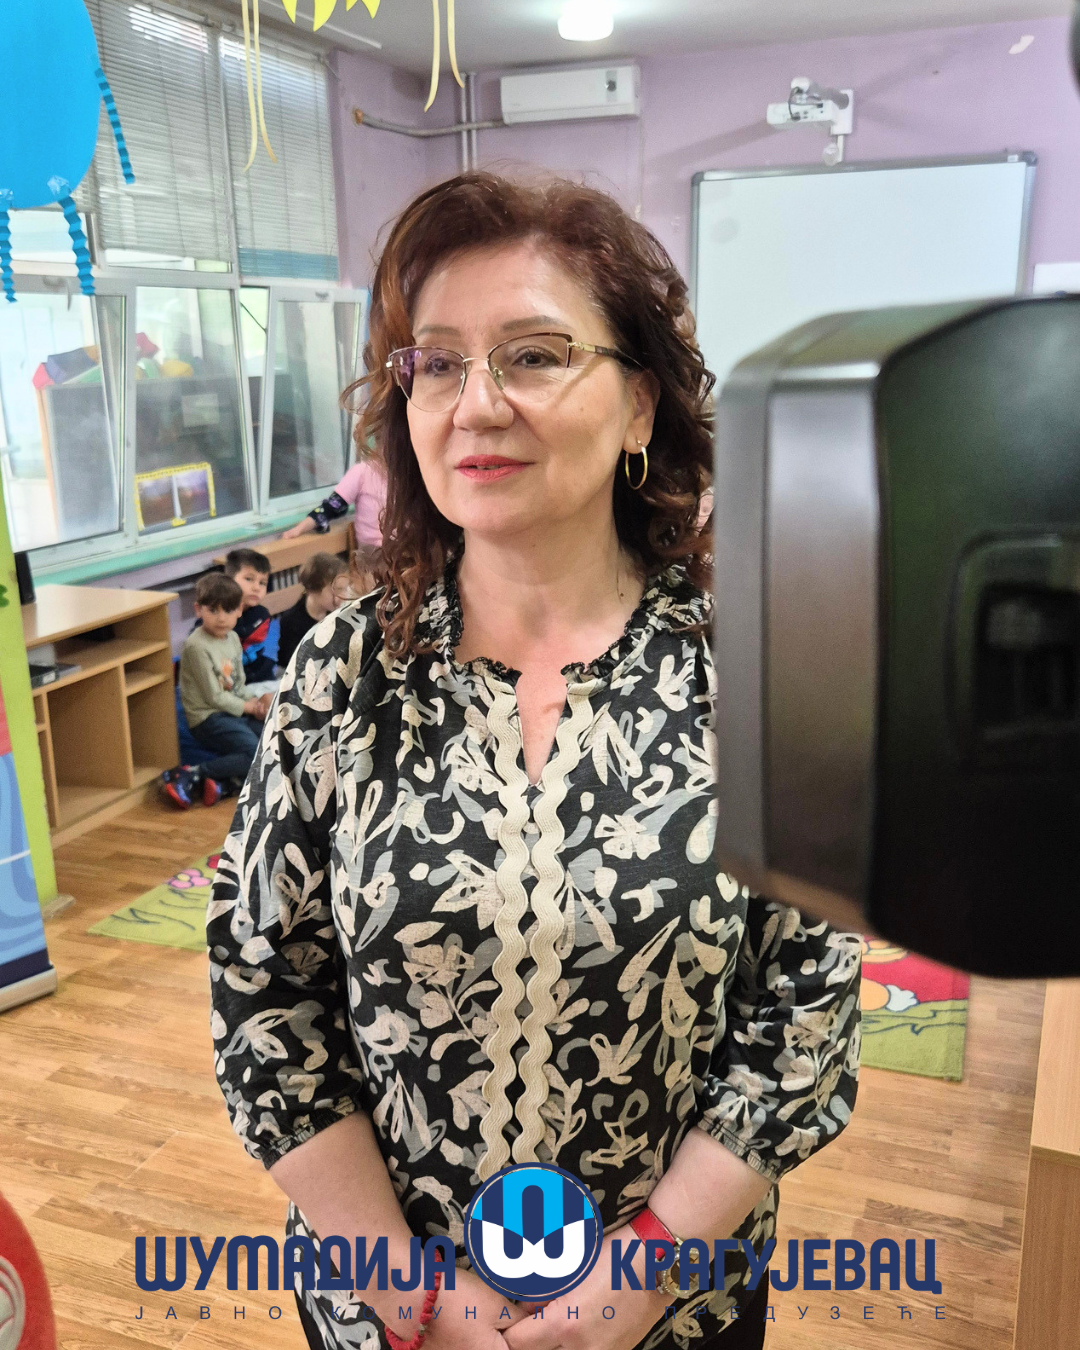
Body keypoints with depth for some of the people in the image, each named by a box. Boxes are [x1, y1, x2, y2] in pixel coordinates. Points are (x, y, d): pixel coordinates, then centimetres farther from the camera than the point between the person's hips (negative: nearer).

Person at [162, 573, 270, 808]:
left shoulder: (233, 638, 11)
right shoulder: (197, 647, -15)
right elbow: (214, 696, -14)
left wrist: (256, 701, -3)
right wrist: (247, 707, -5)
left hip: (238, 713, 9)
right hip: (208, 719, -8)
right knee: (254, 752, -26)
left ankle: (225, 783, -18)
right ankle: (190, 776, -20)